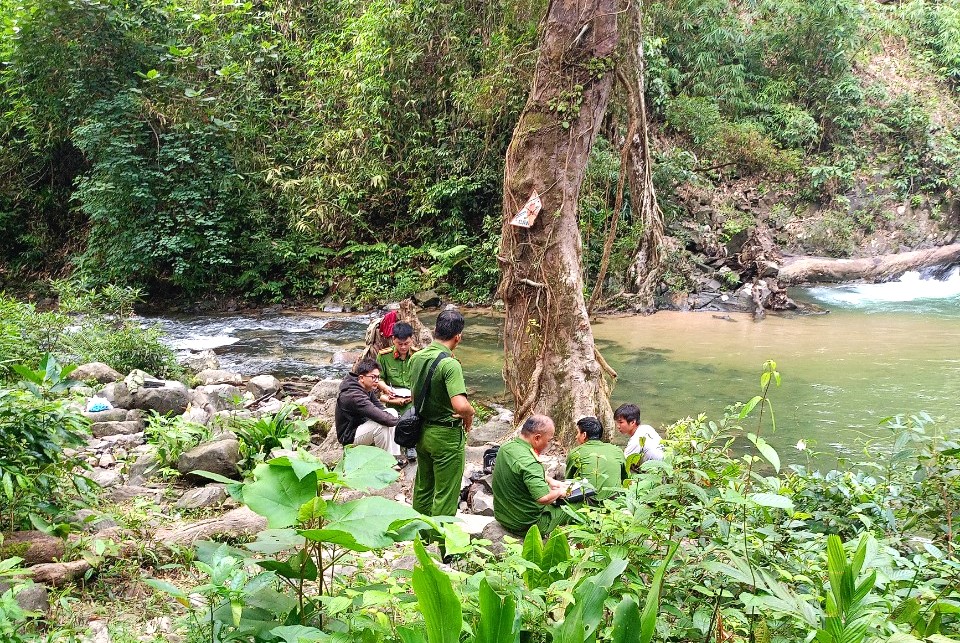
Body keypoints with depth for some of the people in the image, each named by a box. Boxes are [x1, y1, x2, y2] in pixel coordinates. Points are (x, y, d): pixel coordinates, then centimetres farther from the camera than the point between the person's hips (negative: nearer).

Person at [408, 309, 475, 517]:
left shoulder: (416, 357, -1)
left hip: (421, 431, 8)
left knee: (423, 487, 22)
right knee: (445, 494, 5)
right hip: (446, 436, -8)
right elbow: (460, 405, -35)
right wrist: (470, 414, -15)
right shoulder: (450, 364, -24)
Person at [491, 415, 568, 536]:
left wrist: (550, 480, 14)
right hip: (525, 525, -9)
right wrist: (559, 492, -15)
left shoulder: (506, 447, -1)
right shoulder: (529, 462, -30)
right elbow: (544, 498, -36)